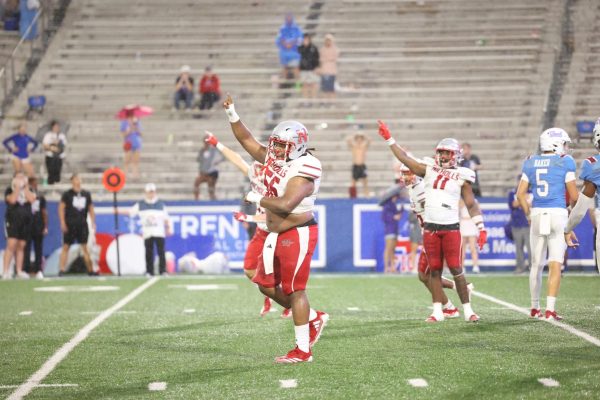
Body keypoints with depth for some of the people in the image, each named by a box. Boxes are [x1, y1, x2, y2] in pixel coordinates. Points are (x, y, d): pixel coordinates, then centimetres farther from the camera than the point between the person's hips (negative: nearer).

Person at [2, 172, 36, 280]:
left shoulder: (28, 190, 13)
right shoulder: (9, 190, 4)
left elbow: (31, 199, -7)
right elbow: (12, 200, -15)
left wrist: (25, 187, -4)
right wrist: (17, 188, -8)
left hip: (25, 222, 4)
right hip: (12, 221, -4)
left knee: (21, 246, 5)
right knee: (11, 245, -14)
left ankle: (19, 271, 8)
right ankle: (5, 271, -15)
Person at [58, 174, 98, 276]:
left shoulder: (86, 194, 12)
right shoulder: (67, 194, 0)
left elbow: (91, 208, 17)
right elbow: (61, 208, -3)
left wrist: (93, 222, 9)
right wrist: (62, 223, -10)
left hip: (82, 224, 4)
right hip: (70, 224, -4)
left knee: (85, 247, 6)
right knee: (66, 246, -2)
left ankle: (90, 270, 8)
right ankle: (61, 269, -2)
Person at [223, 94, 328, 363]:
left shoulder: (302, 172, -19)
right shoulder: (275, 159, 7)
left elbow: (285, 204, -29)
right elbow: (247, 141, 15)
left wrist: (256, 199, -17)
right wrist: (232, 115, 6)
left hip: (297, 235, -9)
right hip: (277, 235, 9)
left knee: (294, 290, -5)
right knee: (267, 285, 13)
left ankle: (303, 351, 2)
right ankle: (313, 319, 26)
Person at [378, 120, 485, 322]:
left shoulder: (461, 177, 1)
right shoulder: (429, 169, 9)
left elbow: (471, 205, 2)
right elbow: (405, 158, 10)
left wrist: (481, 228, -5)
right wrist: (389, 139, 7)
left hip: (451, 228, -3)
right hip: (430, 228, 3)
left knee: (456, 269, -5)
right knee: (434, 270, 5)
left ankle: (467, 309, 1)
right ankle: (437, 311, 10)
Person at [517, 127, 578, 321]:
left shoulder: (531, 163, 9)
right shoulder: (565, 162, -3)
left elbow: (520, 193, 7)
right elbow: (573, 196, -3)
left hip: (537, 214, 4)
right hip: (558, 214, -4)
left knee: (536, 264, 14)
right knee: (555, 264, -3)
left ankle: (535, 308, 23)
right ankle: (550, 309, -11)